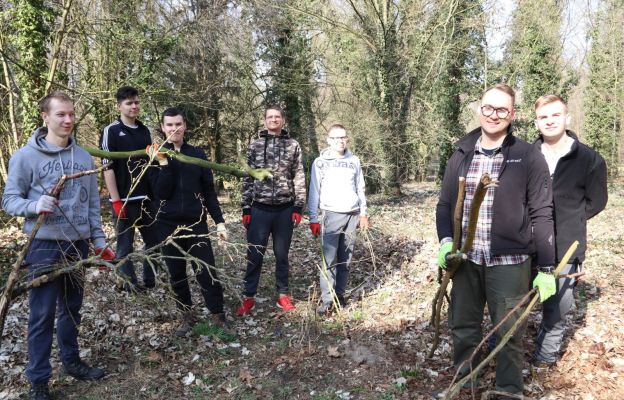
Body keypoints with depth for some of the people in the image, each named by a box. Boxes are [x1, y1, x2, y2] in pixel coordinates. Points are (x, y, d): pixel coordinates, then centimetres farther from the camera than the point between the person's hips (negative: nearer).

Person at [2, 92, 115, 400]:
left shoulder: (84, 157, 6)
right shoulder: (25, 156, -7)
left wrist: (99, 242, 8)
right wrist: (34, 205, -25)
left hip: (78, 245, 4)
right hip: (44, 247, -4)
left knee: (72, 309, 17)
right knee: (42, 315, 2)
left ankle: (71, 361, 34)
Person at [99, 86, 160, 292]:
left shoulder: (144, 130, 12)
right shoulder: (111, 131, -5)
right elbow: (107, 167, -10)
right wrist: (116, 200, -15)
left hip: (147, 197, 6)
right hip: (125, 199, -5)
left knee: (155, 241, 10)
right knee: (126, 244, 4)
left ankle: (150, 280, 24)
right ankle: (130, 285, 15)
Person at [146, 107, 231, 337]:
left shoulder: (197, 154, 2)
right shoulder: (156, 156, 0)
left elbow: (209, 191, 6)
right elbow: (161, 193, -11)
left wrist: (219, 221, 2)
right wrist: (164, 163, -21)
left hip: (196, 223, 0)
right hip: (168, 224, 1)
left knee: (206, 271, -3)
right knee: (176, 274, 9)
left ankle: (218, 316, 9)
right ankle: (187, 316, 24)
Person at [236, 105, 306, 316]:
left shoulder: (293, 146, 4)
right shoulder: (255, 146, 5)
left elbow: (299, 178, 3)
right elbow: (248, 178, 6)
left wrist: (298, 208, -3)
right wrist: (246, 208, 1)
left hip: (285, 209, 0)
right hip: (260, 209, 0)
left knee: (282, 254, 10)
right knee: (254, 255, 3)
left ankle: (282, 295, 22)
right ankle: (248, 298, 14)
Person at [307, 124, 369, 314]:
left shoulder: (354, 161, 11)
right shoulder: (320, 162, 3)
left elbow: (360, 189, 16)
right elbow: (314, 192, 2)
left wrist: (363, 213, 11)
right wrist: (313, 219, -1)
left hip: (352, 215, 3)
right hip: (331, 214, -3)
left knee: (345, 259, 4)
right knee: (329, 259, -8)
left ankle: (339, 295, 13)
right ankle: (326, 299, -5)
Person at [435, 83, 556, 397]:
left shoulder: (529, 157, -5)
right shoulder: (461, 155, 6)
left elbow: (541, 214, -4)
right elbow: (445, 204, 10)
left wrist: (547, 268, -5)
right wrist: (445, 241, -7)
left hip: (509, 262, -3)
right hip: (465, 260, 4)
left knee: (509, 332, 10)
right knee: (462, 327, 16)